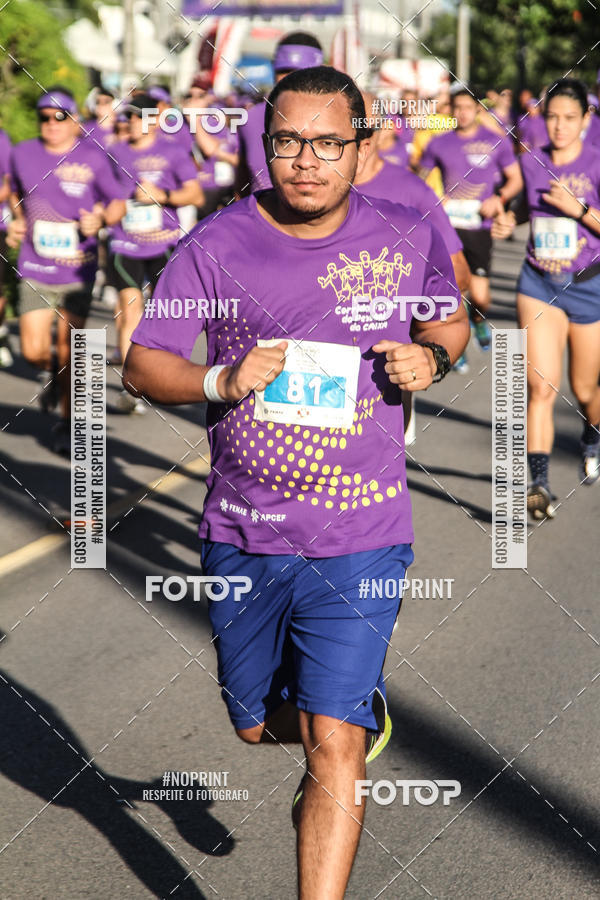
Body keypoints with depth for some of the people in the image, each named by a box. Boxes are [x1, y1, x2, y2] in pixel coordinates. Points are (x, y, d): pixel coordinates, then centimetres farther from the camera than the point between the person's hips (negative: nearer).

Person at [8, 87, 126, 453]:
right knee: (34, 351, -6)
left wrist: (101, 219, -18)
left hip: (77, 269, -2)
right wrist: (18, 222, 6)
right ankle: (57, 374, 30)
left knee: (68, 350, 0)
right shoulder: (23, 154, 3)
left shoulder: (93, 158, -4)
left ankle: (67, 423, 19)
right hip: (35, 268, 2)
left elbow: (118, 203, 2)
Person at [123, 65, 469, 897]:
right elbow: (142, 366, -3)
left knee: (332, 743, -9)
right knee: (258, 723, 20)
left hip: (359, 543, -2)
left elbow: (450, 320, 18)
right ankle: (365, 720, 53)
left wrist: (431, 356, -6)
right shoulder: (216, 246, -5)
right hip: (241, 539, 2)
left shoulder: (409, 238, -1)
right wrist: (221, 382, -23)